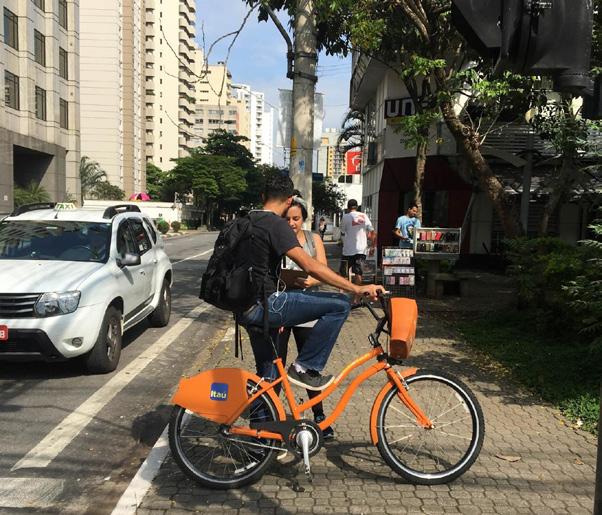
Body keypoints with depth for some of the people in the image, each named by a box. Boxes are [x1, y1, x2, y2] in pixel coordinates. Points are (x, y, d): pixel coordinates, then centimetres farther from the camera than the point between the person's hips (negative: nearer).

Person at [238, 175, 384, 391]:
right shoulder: (276, 224, -13)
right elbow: (310, 266, -23)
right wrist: (357, 288, -22)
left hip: (245, 310, 10)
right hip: (264, 306, -10)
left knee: (267, 377, 23)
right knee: (340, 305, -11)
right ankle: (304, 368, -4)